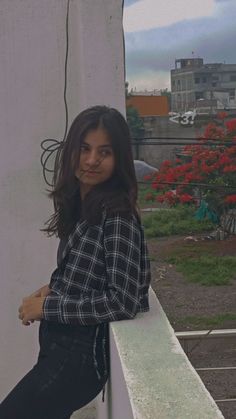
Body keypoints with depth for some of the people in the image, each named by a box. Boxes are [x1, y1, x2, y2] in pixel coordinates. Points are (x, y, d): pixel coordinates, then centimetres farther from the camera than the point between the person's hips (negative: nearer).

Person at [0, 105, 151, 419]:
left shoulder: (118, 217, -19)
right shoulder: (78, 206, 7)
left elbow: (122, 302, -23)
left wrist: (47, 307, -16)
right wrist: (52, 290, 0)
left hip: (82, 353, -8)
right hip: (58, 341, 8)